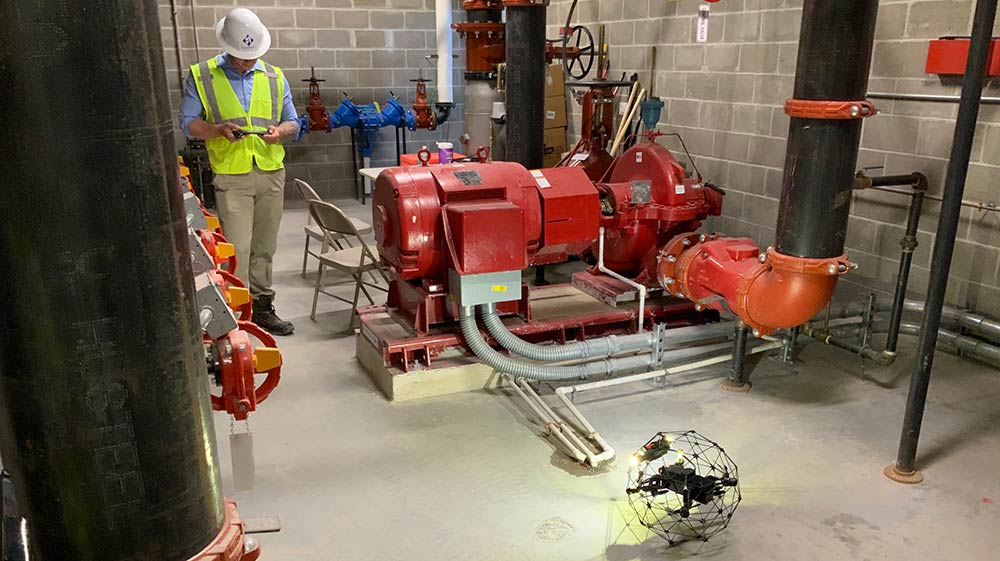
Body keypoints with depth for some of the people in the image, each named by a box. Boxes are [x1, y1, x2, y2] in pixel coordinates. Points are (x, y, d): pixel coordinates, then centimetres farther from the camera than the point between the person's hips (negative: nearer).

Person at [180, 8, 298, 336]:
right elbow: (187, 122, 1)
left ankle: (262, 307, 20)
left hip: (271, 173, 4)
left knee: (264, 247, 10)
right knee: (237, 249, -7)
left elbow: (293, 122, 14)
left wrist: (281, 130, -9)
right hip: (231, 176, -3)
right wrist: (217, 129, -18)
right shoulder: (202, 76, 2)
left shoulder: (274, 77, 12)